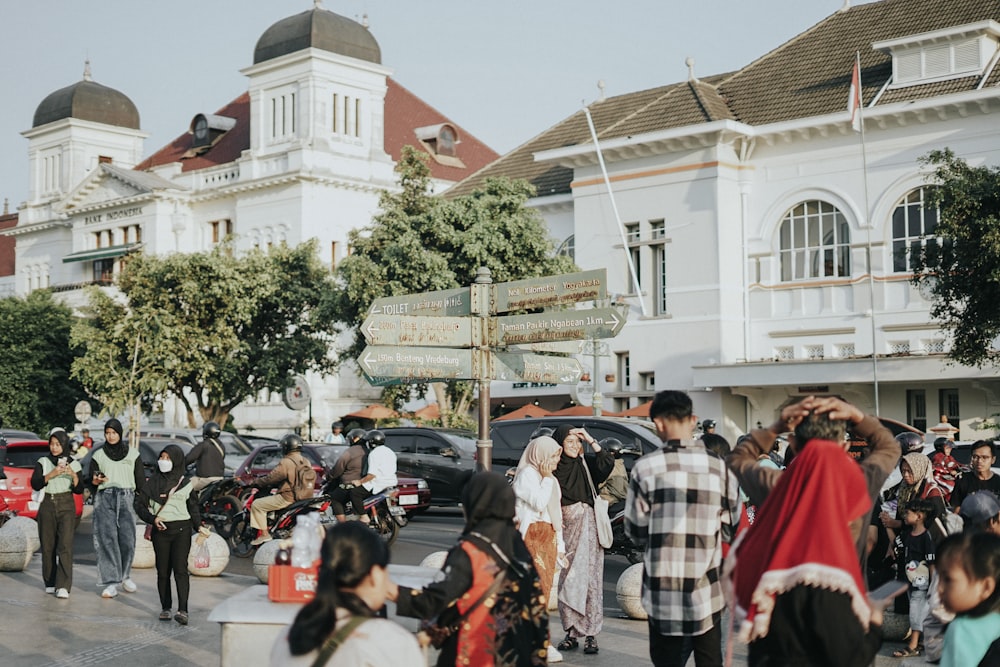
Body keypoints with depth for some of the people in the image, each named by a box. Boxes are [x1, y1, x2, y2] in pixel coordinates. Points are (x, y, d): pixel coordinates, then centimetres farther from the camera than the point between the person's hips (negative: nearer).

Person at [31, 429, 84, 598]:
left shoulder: (74, 464, 6)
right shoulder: (43, 462, 6)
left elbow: (79, 490, 3)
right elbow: (35, 484, -5)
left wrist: (73, 475, -13)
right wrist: (52, 474, -16)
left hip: (66, 506, -1)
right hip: (47, 505, 2)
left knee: (65, 545, -12)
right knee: (48, 546, 1)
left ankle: (63, 586, -17)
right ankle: (50, 583, 13)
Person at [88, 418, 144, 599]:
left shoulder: (133, 454, 11)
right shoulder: (98, 455, 12)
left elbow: (141, 481, 10)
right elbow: (90, 480, 12)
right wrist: (96, 480, -10)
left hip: (126, 498, 0)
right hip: (104, 499, 0)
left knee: (127, 540, -7)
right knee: (107, 540, -8)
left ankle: (125, 576, 16)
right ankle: (111, 583, -6)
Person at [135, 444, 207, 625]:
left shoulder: (186, 483, 8)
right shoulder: (153, 482, 8)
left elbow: (193, 507, 14)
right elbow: (140, 505, 6)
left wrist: (199, 526, 1)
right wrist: (152, 519, -11)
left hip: (182, 530, -1)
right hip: (160, 530, 1)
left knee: (180, 569, -11)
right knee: (163, 571, 4)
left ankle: (182, 610, -17)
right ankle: (165, 608, 15)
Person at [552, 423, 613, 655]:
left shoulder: (586, 465, 5)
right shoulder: (553, 470, 4)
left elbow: (608, 462, -12)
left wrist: (590, 440, -11)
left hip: (588, 528, -1)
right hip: (564, 529, 1)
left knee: (590, 580, -3)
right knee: (567, 581, 3)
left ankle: (591, 634, 1)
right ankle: (571, 633, 13)